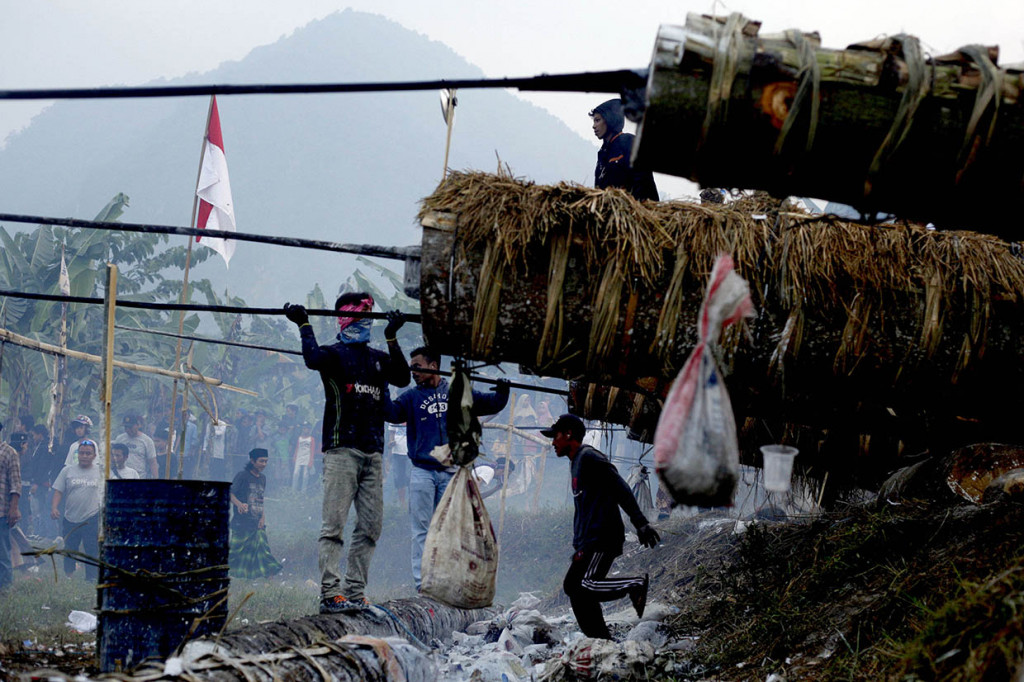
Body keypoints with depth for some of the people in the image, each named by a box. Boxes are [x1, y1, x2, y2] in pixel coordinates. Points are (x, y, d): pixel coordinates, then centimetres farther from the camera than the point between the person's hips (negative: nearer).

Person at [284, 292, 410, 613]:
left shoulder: (378, 358, 19)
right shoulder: (335, 354, 4)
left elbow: (402, 379, 2)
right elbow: (313, 359, -18)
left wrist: (392, 338, -1)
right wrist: (304, 324, -13)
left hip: (372, 452, 6)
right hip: (341, 450, -6)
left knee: (371, 526, 4)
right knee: (334, 524, -9)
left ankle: (355, 592, 9)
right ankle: (330, 593, -12)